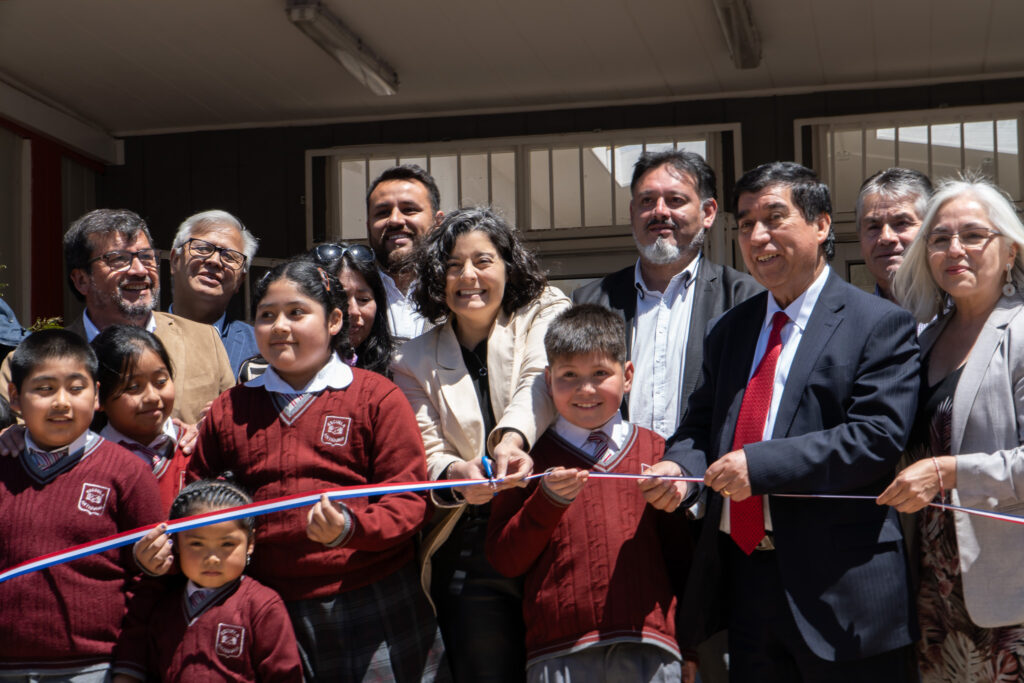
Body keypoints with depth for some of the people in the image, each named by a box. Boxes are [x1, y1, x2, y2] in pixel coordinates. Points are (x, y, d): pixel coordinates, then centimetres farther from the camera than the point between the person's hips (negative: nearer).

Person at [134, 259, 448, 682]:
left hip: (373, 608, -2)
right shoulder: (229, 410, 14)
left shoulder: (377, 397, 3)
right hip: (271, 611, 3)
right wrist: (161, 550, -3)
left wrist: (349, 527, -22)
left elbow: (408, 500, -4)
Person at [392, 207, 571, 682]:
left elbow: (541, 382, -12)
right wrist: (456, 474, -23)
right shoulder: (416, 361, 12)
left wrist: (512, 436, -34)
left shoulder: (546, 314, 8)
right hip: (471, 550, 1)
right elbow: (423, 454, 2)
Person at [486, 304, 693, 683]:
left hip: (649, 646, 1)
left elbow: (683, 552, 16)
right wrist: (548, 500, -10)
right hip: (559, 650, -1)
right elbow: (504, 561, 3)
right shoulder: (531, 457, 6)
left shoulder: (654, 450, 11)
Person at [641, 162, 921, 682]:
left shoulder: (880, 324, -4)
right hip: (742, 578, 6)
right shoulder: (729, 329, 17)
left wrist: (760, 465, -20)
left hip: (838, 585, -5)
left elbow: (878, 436, -15)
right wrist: (678, 468, -8)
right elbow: (701, 424, 16)